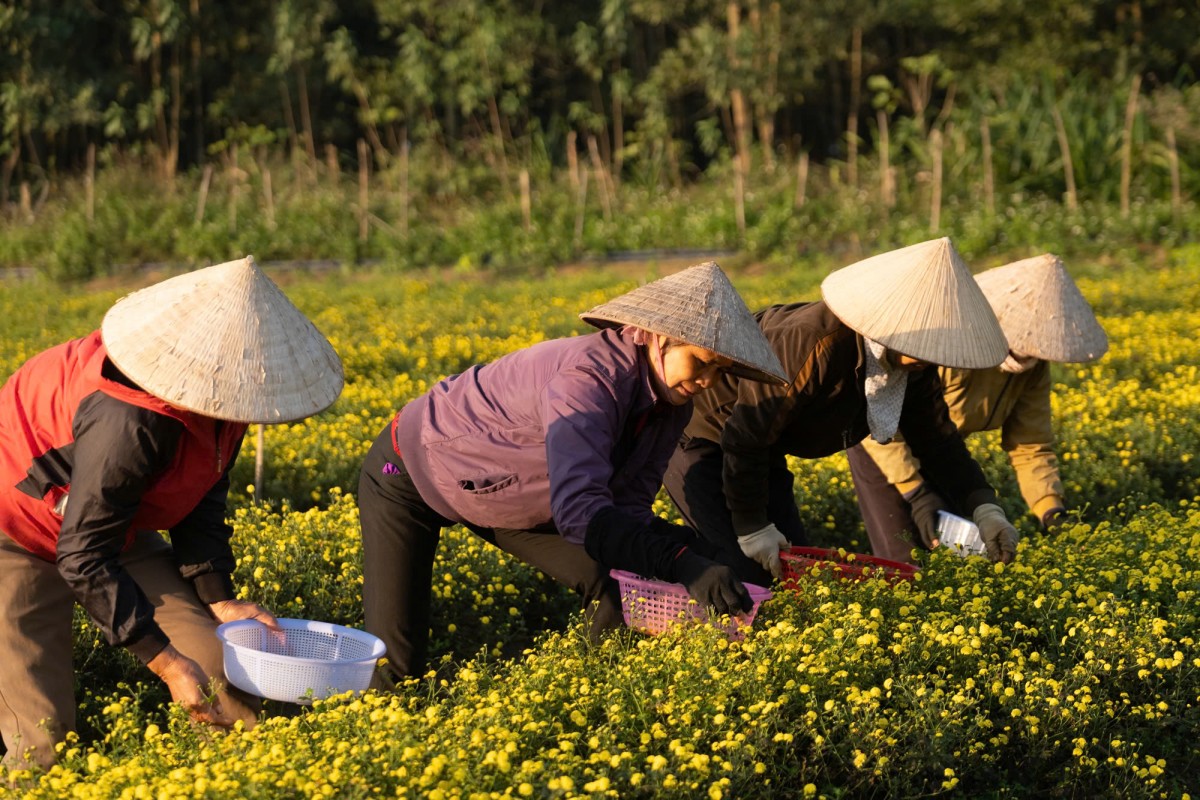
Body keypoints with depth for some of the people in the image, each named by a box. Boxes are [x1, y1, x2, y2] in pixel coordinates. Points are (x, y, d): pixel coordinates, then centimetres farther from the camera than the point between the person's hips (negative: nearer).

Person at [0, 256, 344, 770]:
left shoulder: (217, 398, -15)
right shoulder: (128, 424, -40)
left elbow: (201, 498, 1)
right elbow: (84, 556, -32)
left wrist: (218, 599, -11)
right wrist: (165, 661, -31)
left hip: (115, 525, 7)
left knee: (224, 684, -7)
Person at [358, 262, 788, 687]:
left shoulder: (670, 402, -12)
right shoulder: (588, 378, -38)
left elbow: (627, 511, -13)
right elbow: (581, 512, -47)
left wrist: (690, 548, -32)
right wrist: (682, 563, -55)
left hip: (505, 492, 7)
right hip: (410, 473, -7)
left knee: (620, 586, -13)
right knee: (394, 670, -11)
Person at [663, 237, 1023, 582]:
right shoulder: (812, 344, -37)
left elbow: (937, 437, 1)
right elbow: (745, 436, -30)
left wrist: (985, 508, -13)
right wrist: (753, 528, -22)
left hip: (762, 450, 9)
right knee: (749, 570, -19)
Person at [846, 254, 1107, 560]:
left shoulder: (1034, 369, -16)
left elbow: (1031, 446, -9)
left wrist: (1053, 513, -24)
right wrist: (917, 496, -34)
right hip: (883, 443, -6)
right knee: (903, 560, -11)